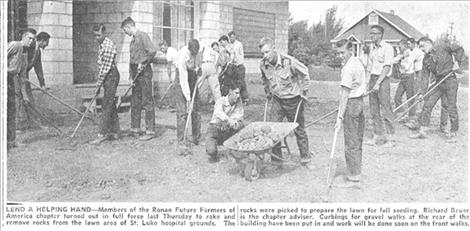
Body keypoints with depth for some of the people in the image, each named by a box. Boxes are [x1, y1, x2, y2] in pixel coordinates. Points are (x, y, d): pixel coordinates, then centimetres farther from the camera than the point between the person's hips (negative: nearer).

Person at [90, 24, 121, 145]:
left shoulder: (108, 46, -19)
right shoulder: (101, 45, 12)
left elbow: (106, 67, -20)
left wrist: (99, 84, -16)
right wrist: (99, 82, 14)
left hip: (111, 76, -10)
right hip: (107, 77, 10)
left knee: (107, 105, -10)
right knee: (110, 104, 11)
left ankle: (102, 134, -9)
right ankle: (115, 132, 17)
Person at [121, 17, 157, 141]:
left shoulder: (142, 35, -9)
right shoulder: (133, 40, 19)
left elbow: (153, 51, -22)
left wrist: (143, 62, -14)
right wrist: (131, 76, 13)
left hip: (144, 71, -9)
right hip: (135, 72, 9)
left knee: (147, 101, -6)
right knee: (135, 101, 12)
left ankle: (150, 131, -3)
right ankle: (135, 129, 20)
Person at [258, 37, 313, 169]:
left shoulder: (289, 62, -23)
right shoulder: (263, 64, -10)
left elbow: (304, 73, -6)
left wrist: (303, 91, -3)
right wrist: (268, 93, 16)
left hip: (293, 100, -3)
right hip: (277, 100, 3)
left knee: (299, 130, 8)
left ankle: (305, 159, 21)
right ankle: (276, 159, 8)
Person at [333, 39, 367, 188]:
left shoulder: (348, 68, -18)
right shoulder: (358, 62, 12)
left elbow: (345, 95, -21)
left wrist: (340, 117, -21)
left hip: (351, 103, -10)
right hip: (360, 100, 10)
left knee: (351, 143, -3)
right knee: (357, 141, 16)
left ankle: (353, 178, 3)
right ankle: (355, 172, 25)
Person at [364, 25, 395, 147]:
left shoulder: (387, 48, -7)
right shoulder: (373, 49, 16)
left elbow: (387, 67, -14)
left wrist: (378, 83, -19)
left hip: (383, 80, -8)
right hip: (372, 79, 8)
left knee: (386, 109, -7)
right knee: (374, 109, 8)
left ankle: (390, 137, -2)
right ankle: (378, 136, 15)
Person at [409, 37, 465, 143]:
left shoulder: (443, 47, -2)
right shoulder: (426, 59, 12)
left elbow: (459, 49, 1)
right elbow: (425, 76, 11)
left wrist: (458, 62, -12)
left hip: (450, 80, -6)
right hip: (438, 82, 6)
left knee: (451, 107, -5)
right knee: (427, 105, 1)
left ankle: (453, 133, 7)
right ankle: (422, 130, 9)